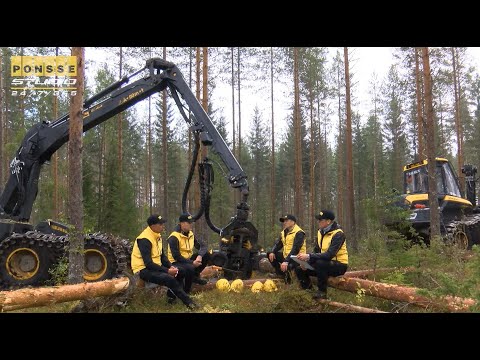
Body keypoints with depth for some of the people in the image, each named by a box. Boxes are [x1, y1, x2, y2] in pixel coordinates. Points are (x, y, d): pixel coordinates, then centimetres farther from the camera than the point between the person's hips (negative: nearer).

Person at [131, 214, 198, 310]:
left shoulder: (157, 236, 7)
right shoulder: (144, 240, -22)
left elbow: (162, 256, 13)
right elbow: (148, 263, -26)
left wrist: (170, 266, -6)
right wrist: (167, 270, -23)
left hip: (155, 266, 10)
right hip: (143, 270, -10)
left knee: (181, 272, 0)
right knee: (169, 279, -29)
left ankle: (172, 296, 3)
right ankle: (188, 302, -18)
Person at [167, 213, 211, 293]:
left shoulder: (190, 234, 5)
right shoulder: (174, 237, -19)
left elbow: (202, 246, 1)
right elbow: (176, 256, -23)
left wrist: (199, 256, -21)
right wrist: (192, 263, -26)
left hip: (189, 259, 8)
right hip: (176, 263, -8)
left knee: (206, 255, -7)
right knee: (190, 268, -37)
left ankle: (195, 276, 6)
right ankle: (185, 292, -17)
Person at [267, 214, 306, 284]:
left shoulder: (299, 233, -15)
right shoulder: (283, 232, 12)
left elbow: (295, 249, -25)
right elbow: (278, 244, 7)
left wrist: (286, 261, -34)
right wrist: (272, 252, -15)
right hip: (285, 256, 9)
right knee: (269, 254, 2)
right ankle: (281, 273, 2)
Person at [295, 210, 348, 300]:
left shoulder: (338, 234, -21)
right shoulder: (321, 232, 4)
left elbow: (329, 255, -32)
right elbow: (316, 251, 7)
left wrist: (309, 256, -38)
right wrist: (306, 261, -12)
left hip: (339, 265, -8)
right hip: (325, 263, 8)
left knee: (320, 263, -37)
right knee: (299, 270, -5)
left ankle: (322, 292, -19)